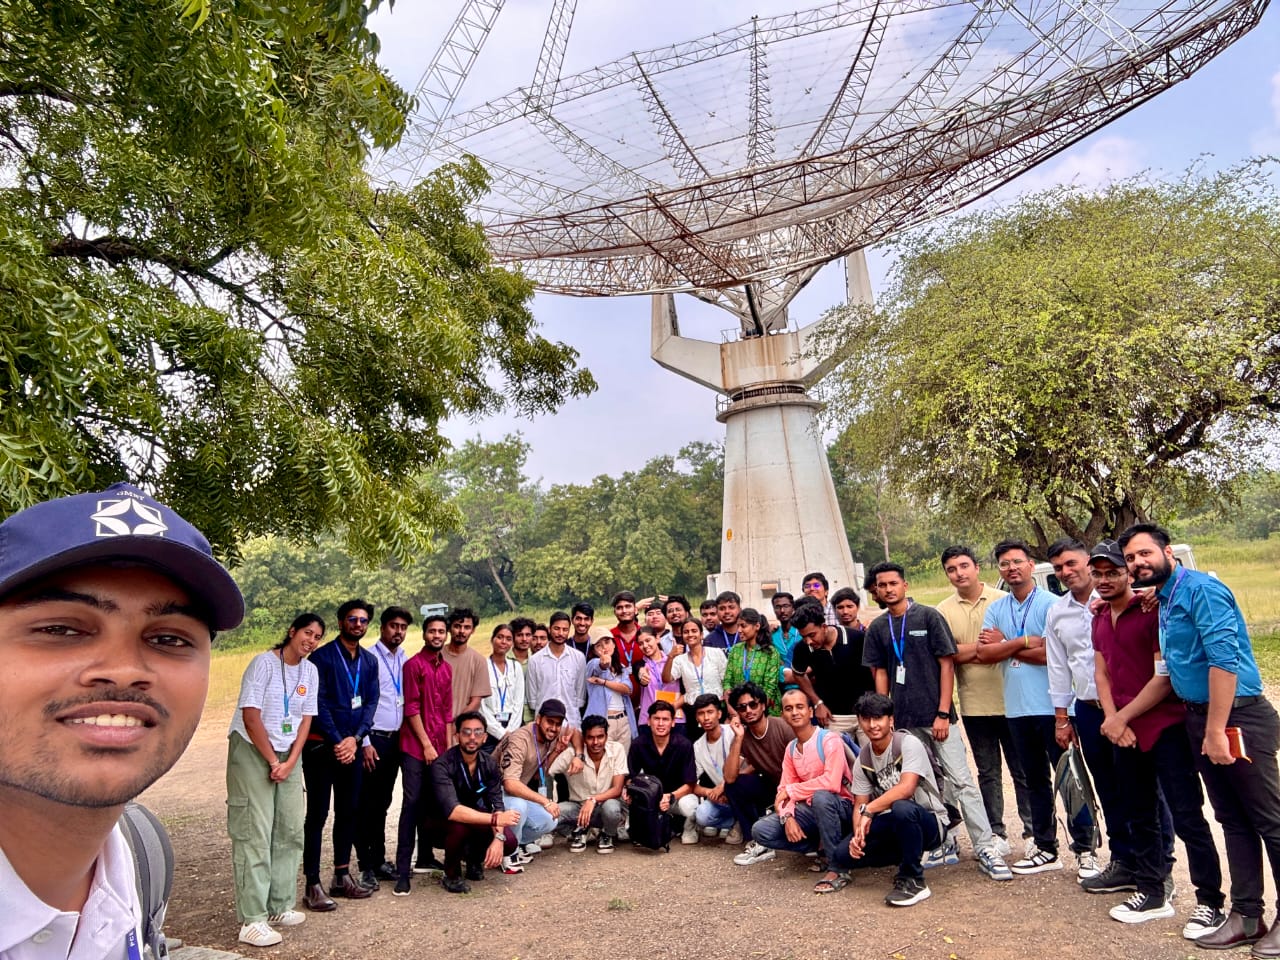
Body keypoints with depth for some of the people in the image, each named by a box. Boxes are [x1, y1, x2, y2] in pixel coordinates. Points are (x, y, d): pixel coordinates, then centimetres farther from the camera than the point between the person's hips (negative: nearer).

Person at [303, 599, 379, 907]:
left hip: (352, 746, 5)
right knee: (318, 813, -1)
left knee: (348, 811, 11)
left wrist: (355, 738, -8)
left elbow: (371, 702, 5)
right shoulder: (322, 656, -8)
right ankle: (313, 884, 7)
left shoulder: (369, 661, 9)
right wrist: (336, 742, -14)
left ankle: (342, 876, 23)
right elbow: (319, 703, -12)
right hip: (321, 746, -5)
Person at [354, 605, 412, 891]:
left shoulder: (405, 661, 8)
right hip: (373, 739, -6)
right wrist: (365, 743, -13)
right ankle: (366, 866, 13)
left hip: (395, 739, 6)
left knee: (383, 803, 15)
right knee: (367, 804, 3)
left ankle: (379, 860, 25)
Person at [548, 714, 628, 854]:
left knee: (611, 807, -36)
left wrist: (593, 800, -32)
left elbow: (617, 789, -16)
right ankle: (579, 829, 5)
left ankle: (608, 836, 1)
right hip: (578, 805, 1)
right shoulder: (572, 754, -16)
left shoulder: (617, 749, -15)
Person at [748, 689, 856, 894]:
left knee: (820, 797, -41)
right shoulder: (791, 749, 7)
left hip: (840, 806, -6)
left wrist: (791, 791, -20)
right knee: (761, 831, -11)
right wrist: (787, 817, -19)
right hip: (811, 809, 7)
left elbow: (831, 783, -30)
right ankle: (821, 847, 2)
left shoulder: (830, 740, -16)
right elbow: (783, 790, 3)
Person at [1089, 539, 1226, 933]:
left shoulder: (1152, 612, -12)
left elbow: (1165, 676, -15)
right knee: (1138, 815, 15)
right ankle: (1151, 894, 27)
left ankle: (1210, 903, 12)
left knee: (1186, 817, -2)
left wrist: (1122, 717, -13)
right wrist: (1112, 720, -3)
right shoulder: (1099, 620, 11)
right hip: (1125, 733, 7)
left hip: (1166, 729, -7)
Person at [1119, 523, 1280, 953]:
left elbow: (1224, 658, -22)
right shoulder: (1163, 599, 12)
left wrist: (1216, 730, -23)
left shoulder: (1200, 588, -15)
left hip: (1236, 717, -9)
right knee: (1233, 820, 14)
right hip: (1200, 716, 9)